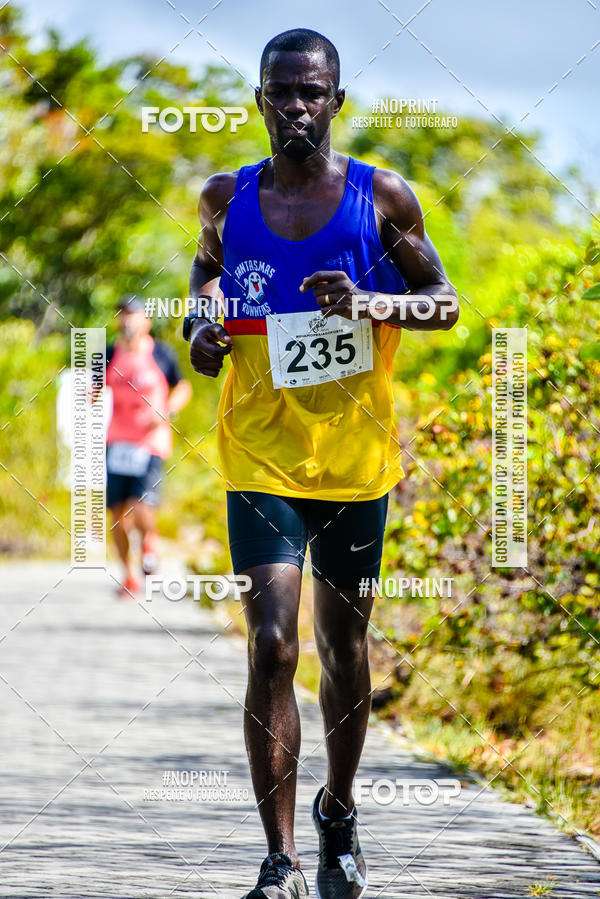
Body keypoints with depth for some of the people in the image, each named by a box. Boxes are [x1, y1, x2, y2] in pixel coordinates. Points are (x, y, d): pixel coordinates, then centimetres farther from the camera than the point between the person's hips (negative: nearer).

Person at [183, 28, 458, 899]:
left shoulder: (383, 197, -1)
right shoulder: (227, 199, 4)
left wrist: (369, 305, -15)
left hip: (356, 455, 0)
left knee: (344, 644, 12)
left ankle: (339, 815, 36)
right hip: (261, 457, 0)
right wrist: (202, 319, 0)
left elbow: (445, 301, 3)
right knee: (272, 645, -13)